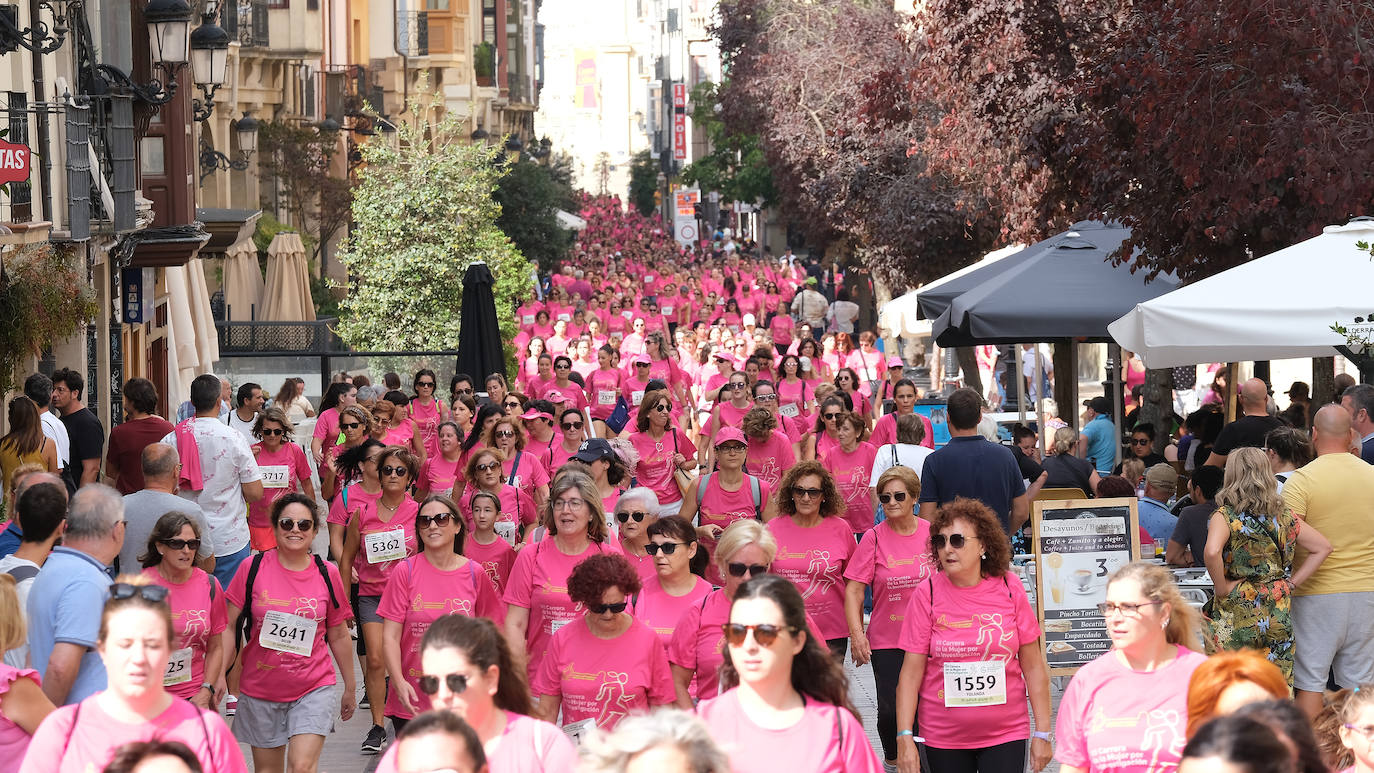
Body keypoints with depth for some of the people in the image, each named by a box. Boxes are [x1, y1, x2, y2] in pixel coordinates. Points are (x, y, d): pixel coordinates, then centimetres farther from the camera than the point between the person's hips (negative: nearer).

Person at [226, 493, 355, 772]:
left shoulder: (327, 574, 0)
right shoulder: (253, 568, -4)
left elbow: (338, 636, 10)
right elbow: (228, 627, 1)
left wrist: (350, 687, 17)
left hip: (313, 688, -1)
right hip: (260, 687, 1)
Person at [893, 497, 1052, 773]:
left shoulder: (1009, 589, -3)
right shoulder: (927, 594, -5)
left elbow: (1033, 667, 2)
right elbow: (911, 672, -4)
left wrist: (1042, 733, 2)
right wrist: (904, 738, -10)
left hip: (1005, 734, 0)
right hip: (943, 738, 0)